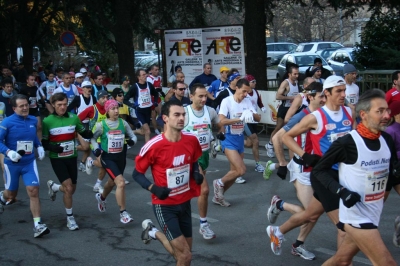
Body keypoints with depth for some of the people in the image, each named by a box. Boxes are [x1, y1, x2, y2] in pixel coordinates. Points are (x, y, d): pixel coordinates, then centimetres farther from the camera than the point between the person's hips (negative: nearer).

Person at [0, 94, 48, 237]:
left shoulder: (33, 120, 1)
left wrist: (39, 146, 5)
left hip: (29, 162, 3)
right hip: (12, 163, -2)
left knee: (33, 191, -12)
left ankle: (37, 225, -10)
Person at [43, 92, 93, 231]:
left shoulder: (73, 118, -4)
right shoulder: (47, 121, -11)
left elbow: (84, 133, 5)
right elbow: (43, 142, -5)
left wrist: (91, 133, -18)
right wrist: (52, 147, -25)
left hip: (72, 157, 4)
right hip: (57, 159, -4)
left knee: (72, 189, 12)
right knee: (68, 187, -15)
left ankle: (53, 186, 46)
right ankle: (70, 217, 5)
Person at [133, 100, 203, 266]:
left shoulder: (192, 140, -6)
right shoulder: (154, 146, -21)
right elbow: (137, 174, -9)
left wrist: (196, 174, -6)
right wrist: (154, 188, -25)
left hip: (185, 203, 6)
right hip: (164, 206, -6)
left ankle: (154, 233, 39)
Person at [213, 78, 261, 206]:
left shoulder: (247, 102, 1)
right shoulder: (227, 101, -16)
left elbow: (258, 118, -1)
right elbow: (222, 121, -27)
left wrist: (252, 114, -23)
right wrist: (240, 118, -33)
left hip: (240, 138, 7)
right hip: (229, 139, -7)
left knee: (235, 171, 11)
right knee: (241, 170, -16)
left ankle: (218, 196, 26)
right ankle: (219, 183, 9)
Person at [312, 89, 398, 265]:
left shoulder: (387, 140, 1)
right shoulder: (347, 143, -18)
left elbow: (390, 174, 12)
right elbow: (319, 170, -8)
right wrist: (341, 191, -20)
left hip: (373, 215, 7)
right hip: (356, 216, -7)